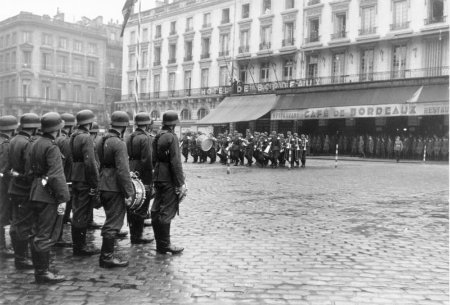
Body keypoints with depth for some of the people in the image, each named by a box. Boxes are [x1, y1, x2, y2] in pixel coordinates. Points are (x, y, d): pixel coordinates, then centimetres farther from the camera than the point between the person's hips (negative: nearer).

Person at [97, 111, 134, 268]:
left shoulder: (101, 141, 9)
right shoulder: (119, 144, -18)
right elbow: (123, 171, -21)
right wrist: (128, 193, -17)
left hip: (102, 186, 9)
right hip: (115, 188, -9)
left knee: (110, 220, 20)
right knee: (114, 222, 0)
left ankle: (107, 253, 29)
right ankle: (107, 257, 7)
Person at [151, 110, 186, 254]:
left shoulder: (158, 136, 11)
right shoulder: (171, 137, -15)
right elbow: (176, 162, -20)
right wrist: (181, 183, -18)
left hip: (158, 177, 9)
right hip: (168, 179, -9)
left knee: (157, 210, 13)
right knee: (167, 211, -4)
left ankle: (160, 242, 25)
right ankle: (164, 245, 1)